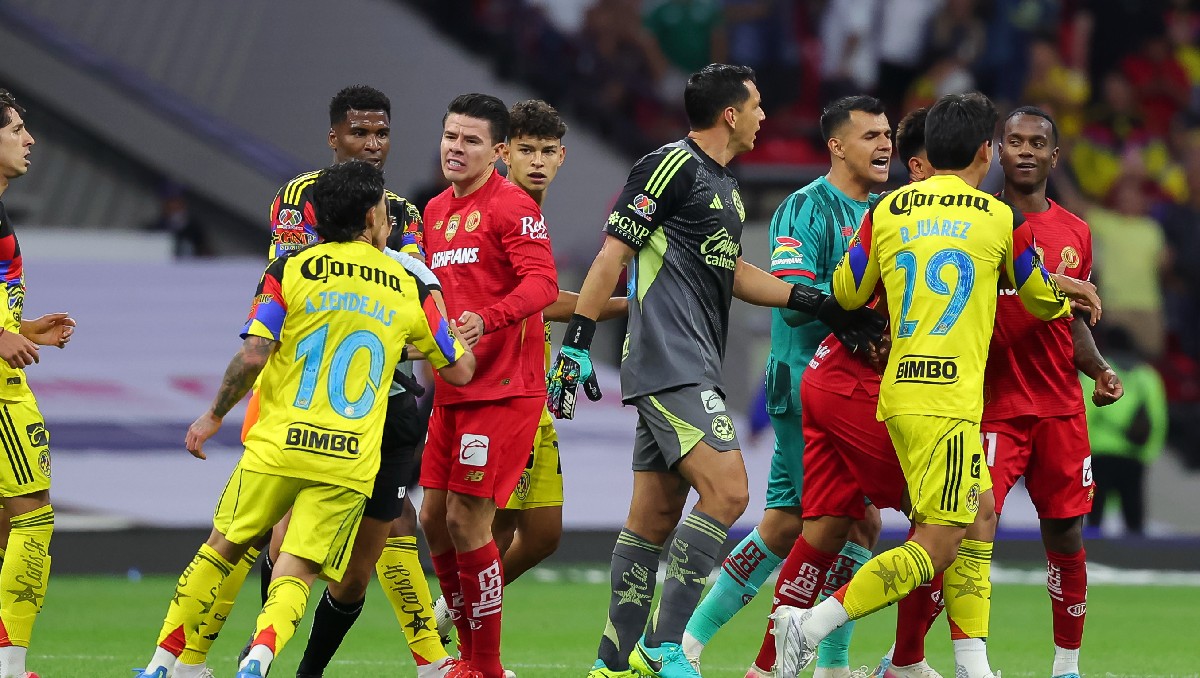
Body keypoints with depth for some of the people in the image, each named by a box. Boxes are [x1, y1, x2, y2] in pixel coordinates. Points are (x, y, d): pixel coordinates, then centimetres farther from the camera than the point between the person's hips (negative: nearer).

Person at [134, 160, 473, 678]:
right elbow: (459, 371, 16)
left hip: (278, 446, -1)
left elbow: (253, 355, -9)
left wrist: (215, 416, 5)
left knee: (221, 549, 17)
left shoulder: (290, 270, 0)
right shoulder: (408, 289, 7)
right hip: (351, 461, 1)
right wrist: (467, 334, 39)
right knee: (295, 576, 0)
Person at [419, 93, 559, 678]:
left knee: (466, 521, -9)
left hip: (503, 388, -8)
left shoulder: (512, 206, -9)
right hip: (452, 388, 8)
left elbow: (542, 283, -20)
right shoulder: (436, 211, 16)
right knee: (434, 518, 8)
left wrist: (487, 319, -34)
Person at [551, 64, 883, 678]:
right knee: (726, 490, -19)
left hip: (692, 368, 10)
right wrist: (576, 344, -14)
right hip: (671, 363, -10)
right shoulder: (672, 165, -9)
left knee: (655, 517, 8)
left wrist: (819, 303, 23)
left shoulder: (724, 184, 19)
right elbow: (612, 254, -11)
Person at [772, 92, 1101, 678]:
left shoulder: (886, 210, 8)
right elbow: (1042, 299, 16)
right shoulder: (1000, 219, 0)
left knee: (980, 515, 17)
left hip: (901, 387, 6)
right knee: (938, 548, -6)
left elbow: (847, 293, 17)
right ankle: (809, 625, -17)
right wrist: (1064, 296, 40)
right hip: (949, 397, -6)